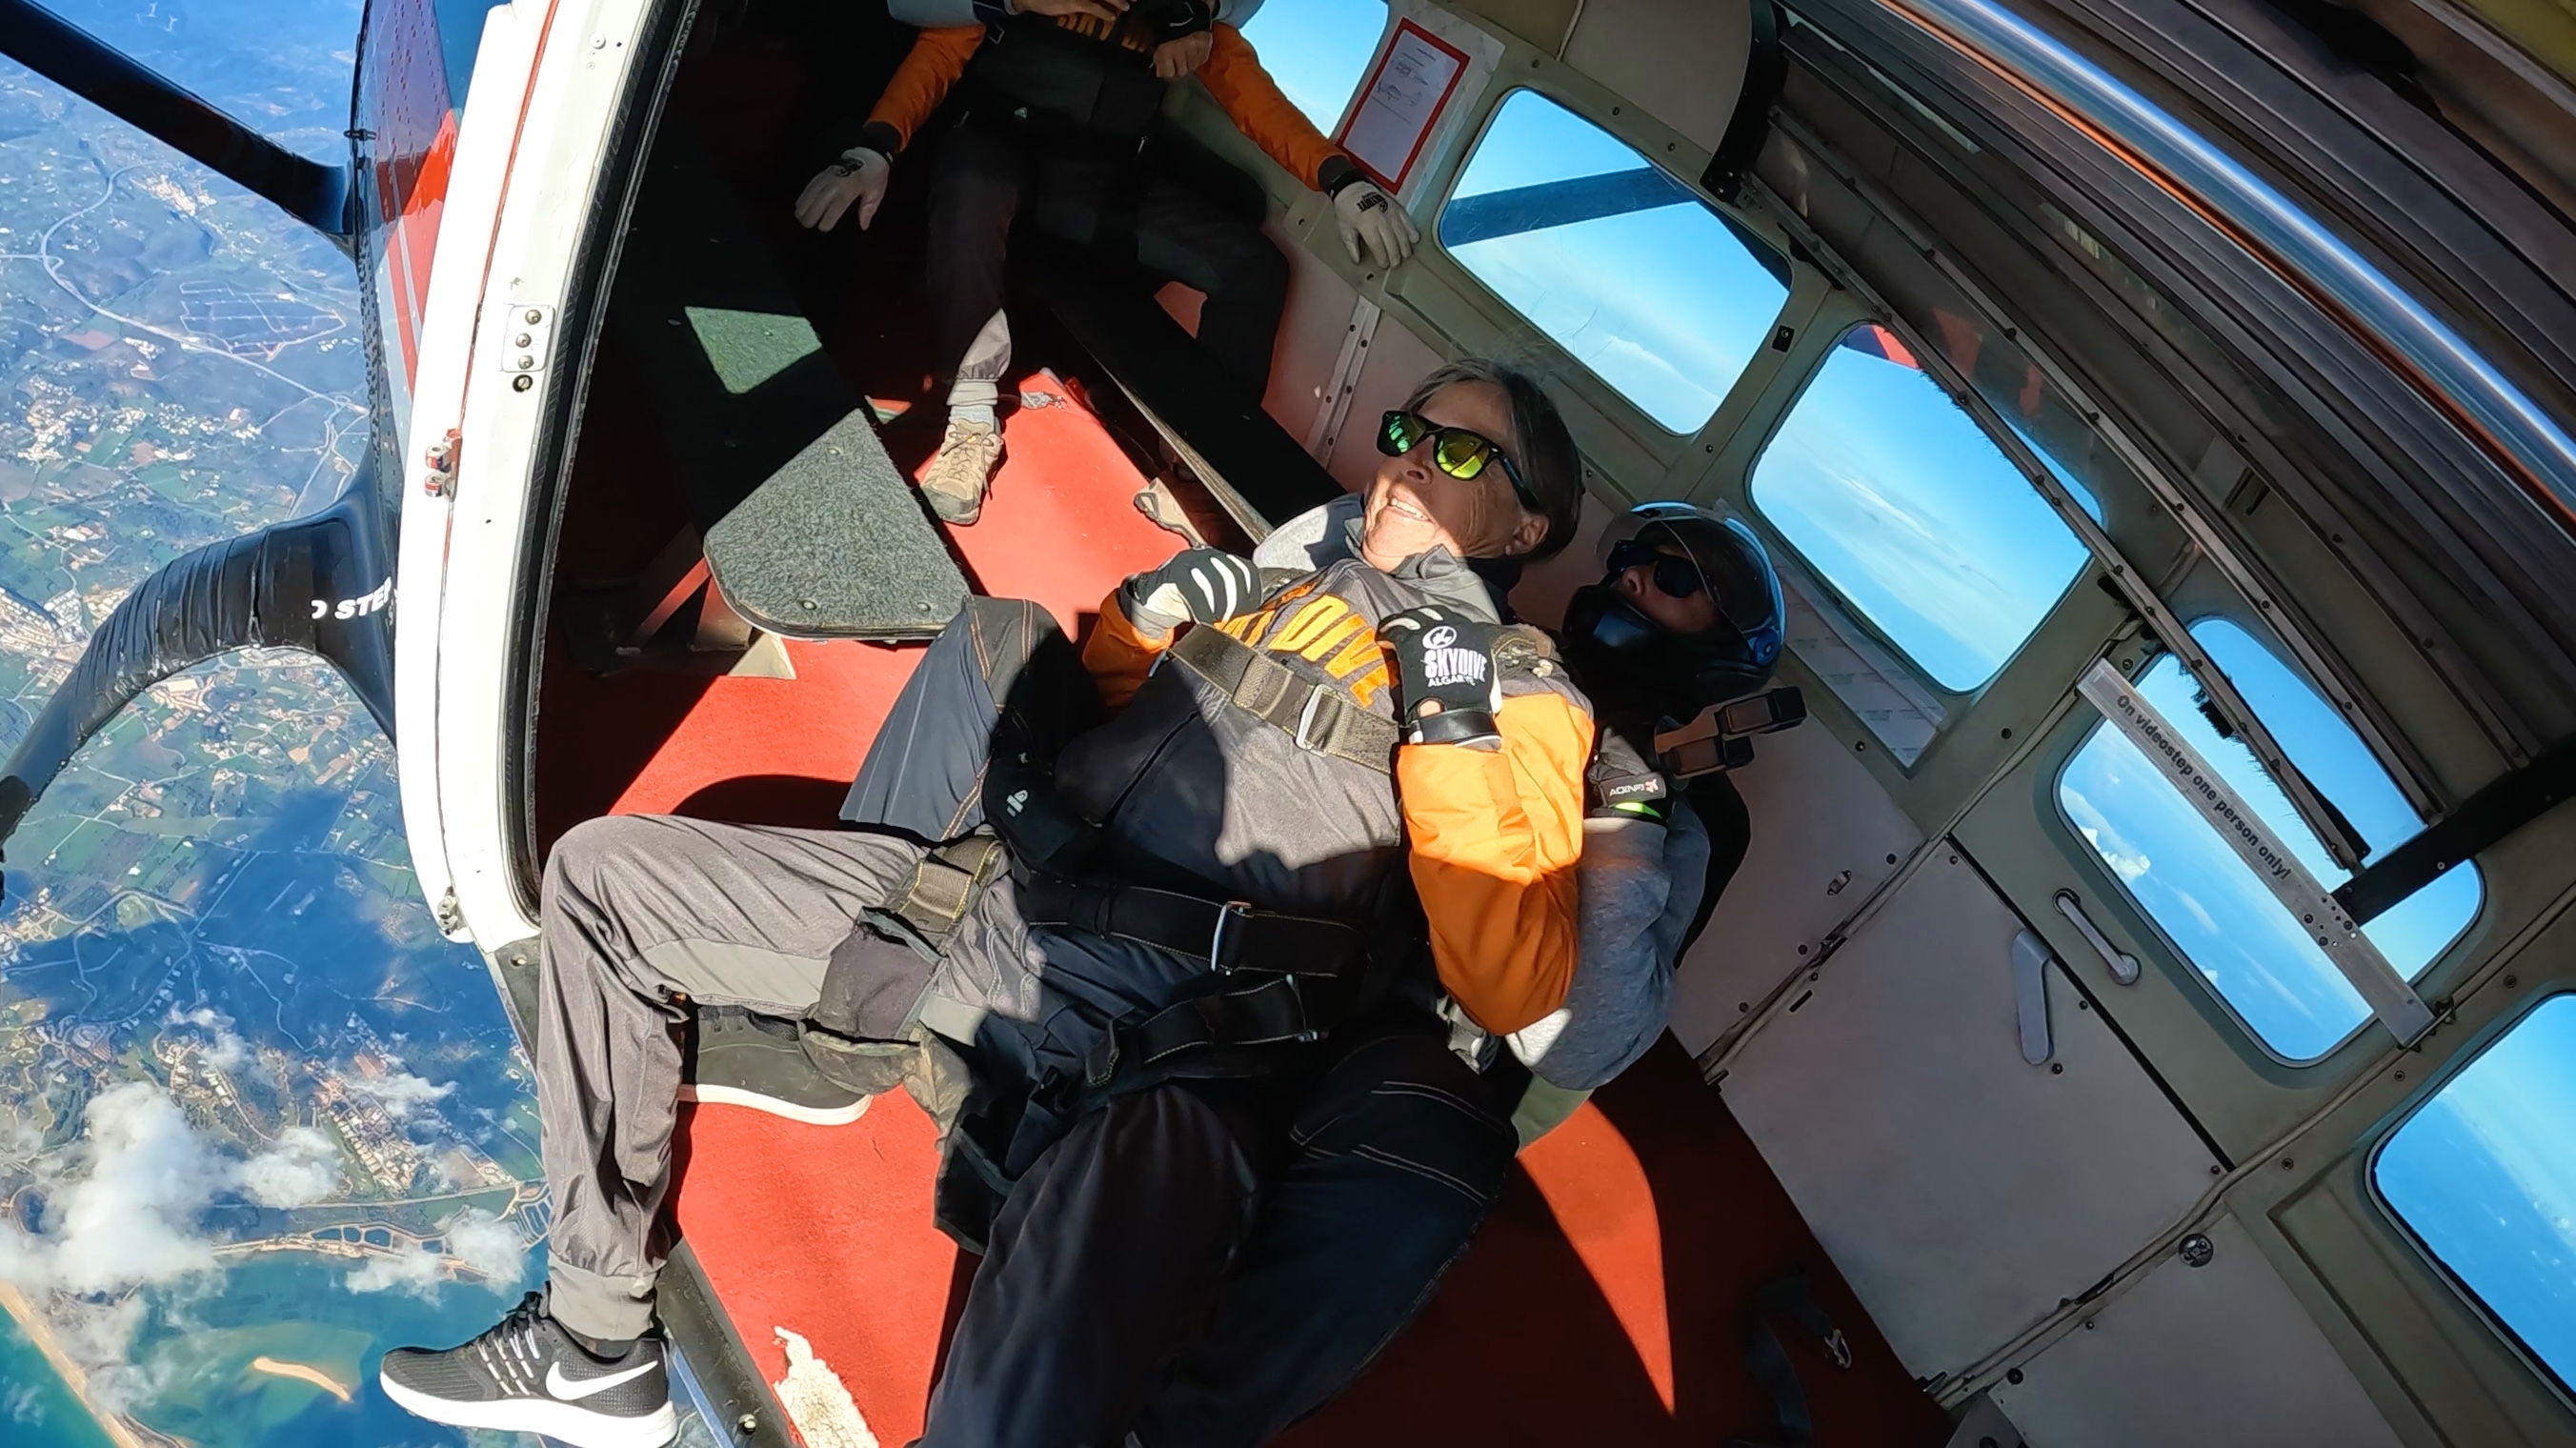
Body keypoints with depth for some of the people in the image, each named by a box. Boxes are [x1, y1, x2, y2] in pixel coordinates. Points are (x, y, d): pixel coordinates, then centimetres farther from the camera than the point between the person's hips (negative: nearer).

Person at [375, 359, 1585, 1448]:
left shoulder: (1523, 692, 6)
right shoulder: (1272, 595, 23)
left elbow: (1509, 990, -8)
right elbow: (1084, 717, 33)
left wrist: (1451, 714, -11)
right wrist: (1147, 614, 14)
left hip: (1168, 1053, -7)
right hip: (976, 903, 8)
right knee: (605, 872, 9)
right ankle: (596, 1346, 13)